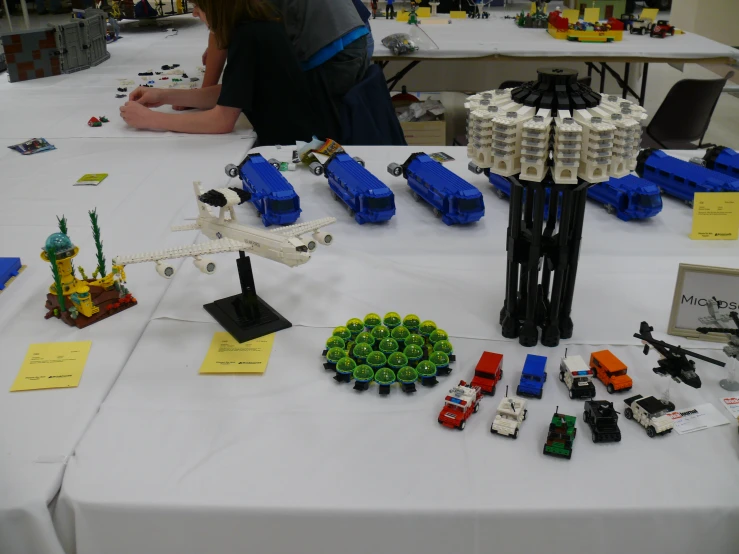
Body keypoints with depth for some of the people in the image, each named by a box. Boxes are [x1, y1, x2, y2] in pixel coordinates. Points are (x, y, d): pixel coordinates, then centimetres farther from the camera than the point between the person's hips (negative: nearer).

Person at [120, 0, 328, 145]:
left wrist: (150, 119, -13)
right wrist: (166, 96, 6)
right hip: (291, 139, 8)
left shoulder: (248, 36, -23)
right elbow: (227, 95, 11)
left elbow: (222, 120, -22)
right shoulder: (258, 26, 4)